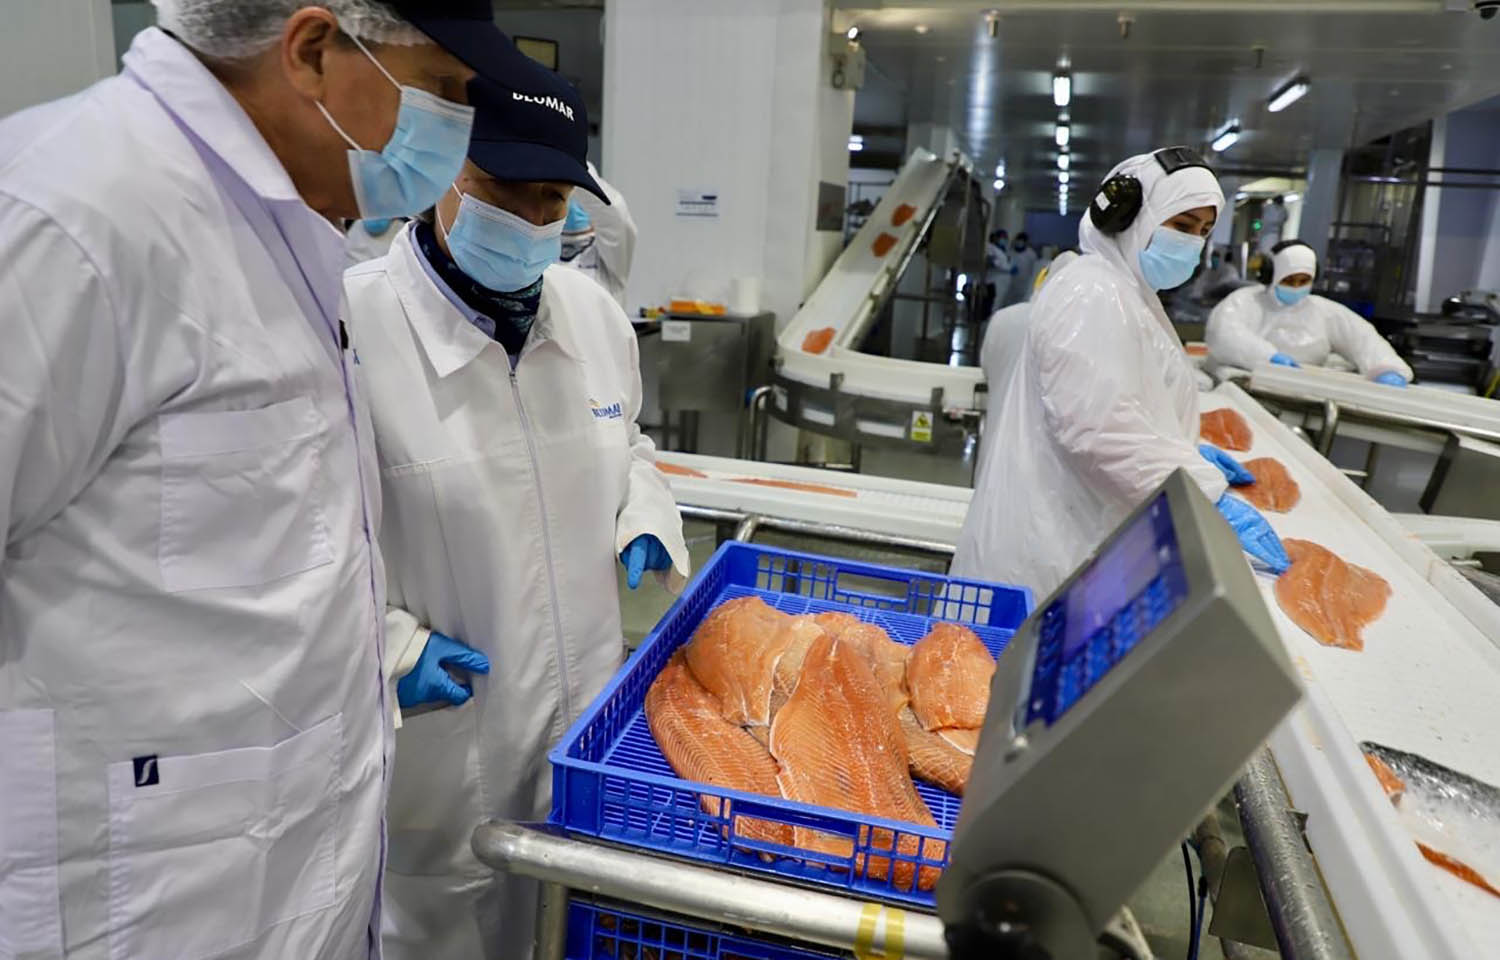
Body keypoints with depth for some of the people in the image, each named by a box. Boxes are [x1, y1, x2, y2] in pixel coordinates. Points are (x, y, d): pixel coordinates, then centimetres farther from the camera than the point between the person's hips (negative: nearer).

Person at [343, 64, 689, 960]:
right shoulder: (350, 324, -21)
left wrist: (646, 521, -2)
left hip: (588, 714, 6)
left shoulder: (595, 309, 0)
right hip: (438, 741, -5)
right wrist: (386, 645, -19)